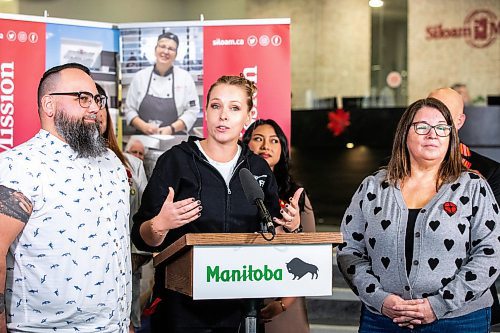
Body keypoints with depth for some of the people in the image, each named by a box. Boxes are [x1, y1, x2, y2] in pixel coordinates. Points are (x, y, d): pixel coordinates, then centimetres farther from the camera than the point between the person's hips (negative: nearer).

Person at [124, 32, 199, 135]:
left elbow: (192, 111, -1)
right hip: (144, 138, 1)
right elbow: (130, 109, 7)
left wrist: (171, 129, -14)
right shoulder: (140, 76, 5)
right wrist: (144, 126, -11)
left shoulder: (185, 77, 1)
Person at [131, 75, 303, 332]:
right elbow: (142, 240, -8)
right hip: (182, 304, -3)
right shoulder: (176, 161, -8)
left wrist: (291, 225, -5)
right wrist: (159, 226, -28)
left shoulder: (258, 168, 5)